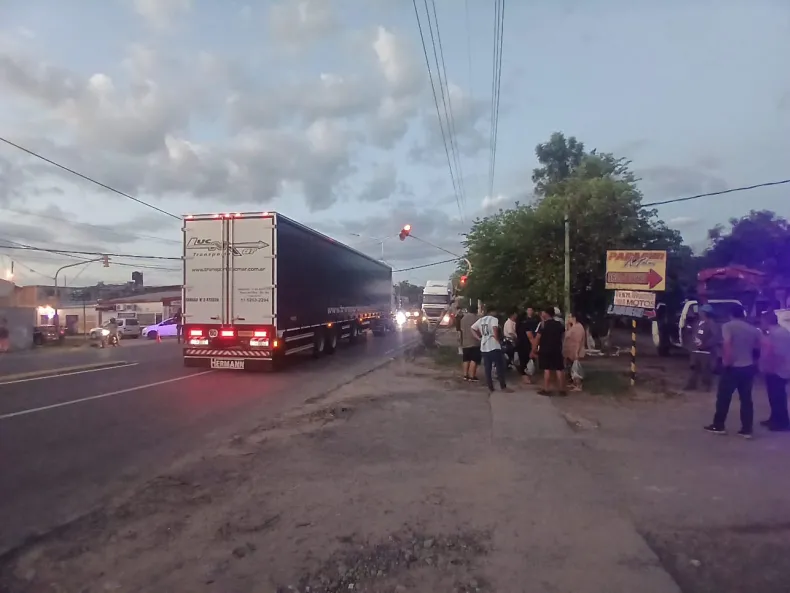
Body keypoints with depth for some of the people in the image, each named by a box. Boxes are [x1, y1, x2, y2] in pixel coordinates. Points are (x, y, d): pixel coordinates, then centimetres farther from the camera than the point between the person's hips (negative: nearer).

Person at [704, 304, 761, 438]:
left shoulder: (728, 326, -10)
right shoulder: (753, 329, 8)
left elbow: (727, 344, -24)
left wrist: (727, 361, -17)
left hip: (733, 367, -5)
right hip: (748, 367, 5)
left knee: (723, 397, 6)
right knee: (746, 399, 11)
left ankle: (718, 426, 14)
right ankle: (747, 429, 13)